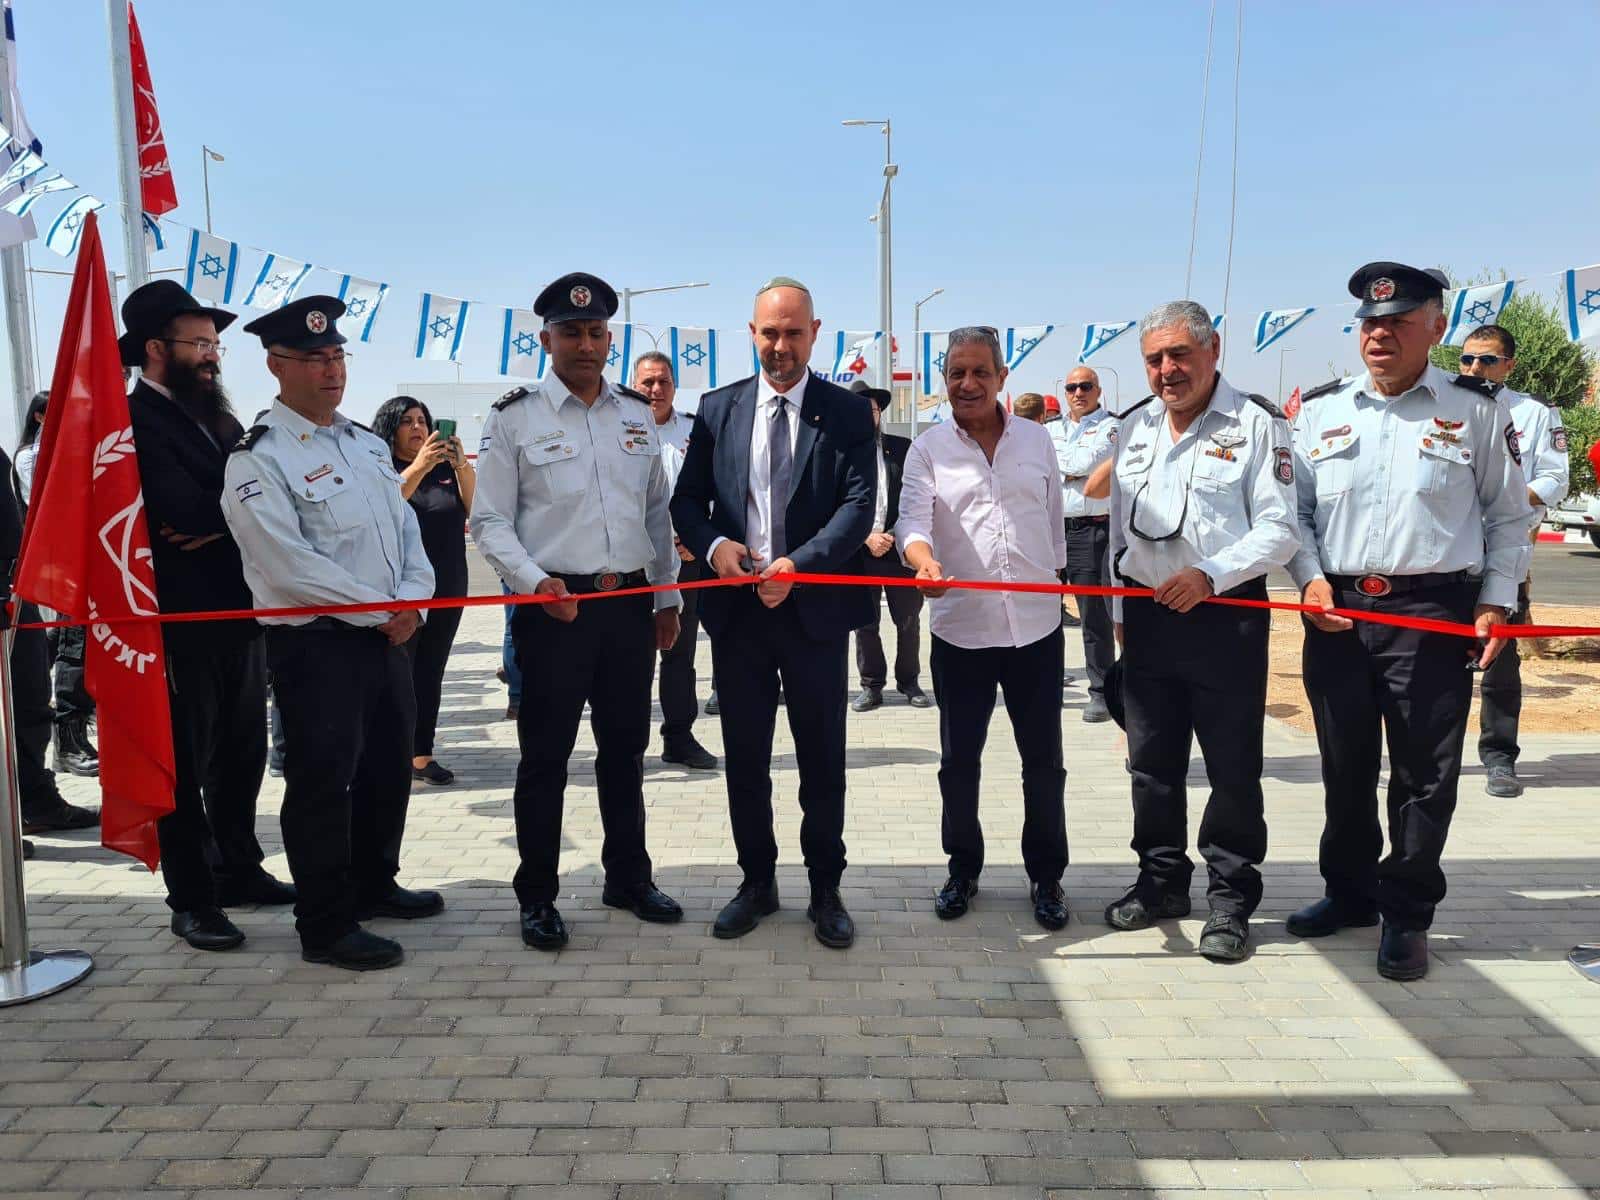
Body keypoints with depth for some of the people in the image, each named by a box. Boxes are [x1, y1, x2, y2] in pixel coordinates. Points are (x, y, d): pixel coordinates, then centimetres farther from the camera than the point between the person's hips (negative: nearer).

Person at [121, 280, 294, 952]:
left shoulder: (215, 415, 14)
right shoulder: (136, 421, -12)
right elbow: (184, 510, -24)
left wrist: (217, 520, -13)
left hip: (238, 612, 8)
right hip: (182, 619, -8)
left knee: (242, 752, 17)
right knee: (186, 763, 4)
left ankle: (238, 870, 32)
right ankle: (192, 900, 16)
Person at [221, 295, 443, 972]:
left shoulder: (367, 443, 13)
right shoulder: (258, 459, -12)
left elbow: (407, 528, 13)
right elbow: (291, 567, -19)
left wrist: (414, 601, -5)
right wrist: (380, 611, -15)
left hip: (387, 636, 8)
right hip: (315, 644, -8)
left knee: (389, 768, 18)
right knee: (322, 783, 0)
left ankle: (374, 884, 37)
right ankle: (326, 928, 12)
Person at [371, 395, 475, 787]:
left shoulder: (446, 469, 9)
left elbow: (475, 507, -2)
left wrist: (462, 464, -19)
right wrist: (419, 465, -35)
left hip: (447, 588, 4)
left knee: (430, 674, 8)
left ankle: (422, 754, 13)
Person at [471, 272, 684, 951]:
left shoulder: (637, 415, 11)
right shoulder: (515, 418, -2)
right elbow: (490, 522, -4)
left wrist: (667, 600, 13)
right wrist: (536, 582, -19)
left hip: (630, 603, 4)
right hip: (552, 607, -4)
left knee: (625, 747, 14)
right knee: (545, 754, 4)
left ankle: (628, 877, 30)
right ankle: (537, 896, 17)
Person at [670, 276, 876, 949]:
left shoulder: (846, 413, 1)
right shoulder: (718, 409, 8)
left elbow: (859, 504, -8)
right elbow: (687, 500, 7)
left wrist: (800, 564, -21)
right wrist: (713, 544, -14)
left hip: (815, 606, -2)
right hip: (738, 607, 2)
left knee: (823, 759, 7)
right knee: (745, 757, 12)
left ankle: (825, 891, 22)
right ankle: (757, 883, 28)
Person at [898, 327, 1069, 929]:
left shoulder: (1036, 439, 7)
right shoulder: (929, 449, 1)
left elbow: (1054, 523, 14)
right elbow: (912, 520, -13)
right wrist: (924, 561, -33)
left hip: (1036, 625, 1)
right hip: (961, 628, -1)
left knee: (1043, 760, 8)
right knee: (959, 761, 9)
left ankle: (1046, 876, 25)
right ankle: (962, 871, 27)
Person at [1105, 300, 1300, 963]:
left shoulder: (1256, 423, -6)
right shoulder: (1134, 428, 12)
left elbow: (1279, 528, -10)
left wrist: (1211, 574, -22)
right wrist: (1119, 609, 17)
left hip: (1226, 617, -5)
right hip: (1147, 612, 6)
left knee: (1233, 769, 3)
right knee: (1152, 762, 13)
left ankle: (1230, 900, 16)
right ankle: (1162, 882, 28)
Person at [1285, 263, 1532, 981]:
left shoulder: (1475, 410, 2)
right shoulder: (1320, 411, 8)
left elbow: (1508, 516, 7)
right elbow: (1295, 509, 11)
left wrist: (1496, 602, 0)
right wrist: (1310, 578, -4)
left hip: (1434, 616, -2)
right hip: (1336, 612, 3)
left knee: (1425, 773, 3)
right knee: (1345, 767, 12)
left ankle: (1406, 914, 18)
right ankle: (1349, 891, 30)